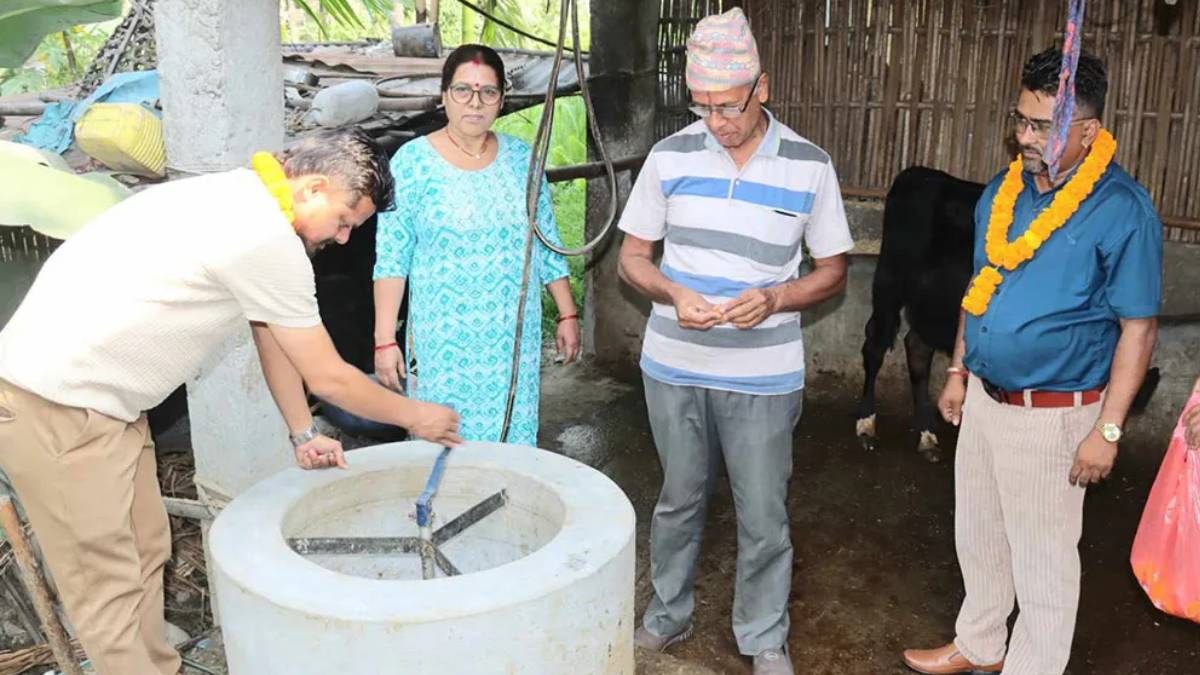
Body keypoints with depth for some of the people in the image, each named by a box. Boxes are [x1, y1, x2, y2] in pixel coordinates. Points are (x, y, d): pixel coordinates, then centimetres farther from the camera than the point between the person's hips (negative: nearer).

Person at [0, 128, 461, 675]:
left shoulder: (242, 201, 9)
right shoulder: (268, 239, -22)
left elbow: (272, 338, 15)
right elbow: (328, 378, -14)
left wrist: (303, 434, 18)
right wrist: (413, 416, 1)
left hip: (101, 401, 10)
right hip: (57, 407, -10)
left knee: (146, 553, 16)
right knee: (108, 589, -3)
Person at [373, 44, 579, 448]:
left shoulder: (522, 158, 5)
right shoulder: (413, 161, -5)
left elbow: (546, 244, 12)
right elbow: (391, 257, -6)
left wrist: (567, 314, 10)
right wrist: (384, 340, -10)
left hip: (514, 338, 3)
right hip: (443, 341, -3)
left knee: (512, 438, 9)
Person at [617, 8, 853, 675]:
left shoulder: (809, 167, -7)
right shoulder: (670, 156, -4)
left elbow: (832, 271, 1)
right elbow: (633, 257, 3)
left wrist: (773, 300, -18)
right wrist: (675, 295, -18)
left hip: (763, 377, -1)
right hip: (674, 368, 2)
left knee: (763, 517, 8)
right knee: (678, 500, 18)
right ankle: (668, 613, 39)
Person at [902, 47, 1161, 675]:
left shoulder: (1121, 210, -17)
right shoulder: (1002, 191, 3)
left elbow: (1138, 327, -14)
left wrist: (1107, 429, -16)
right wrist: (958, 371, 13)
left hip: (1051, 413, -7)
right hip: (983, 396, 7)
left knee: (1041, 558, 7)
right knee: (977, 534, 21)